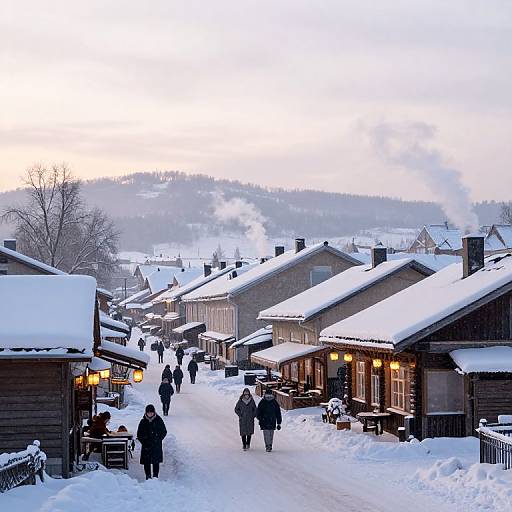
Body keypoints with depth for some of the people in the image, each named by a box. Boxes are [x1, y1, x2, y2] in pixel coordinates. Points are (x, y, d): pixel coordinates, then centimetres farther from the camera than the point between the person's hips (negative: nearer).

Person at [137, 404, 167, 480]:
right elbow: (139, 434, 8)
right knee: (146, 462, -1)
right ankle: (148, 476, 9)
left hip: (157, 446, -1)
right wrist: (144, 441, -5)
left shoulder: (158, 420, 1)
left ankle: (155, 476, 11)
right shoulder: (143, 422, 3)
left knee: (156, 462, 2)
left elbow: (164, 432, 7)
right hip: (146, 446, 1)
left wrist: (158, 439, -4)